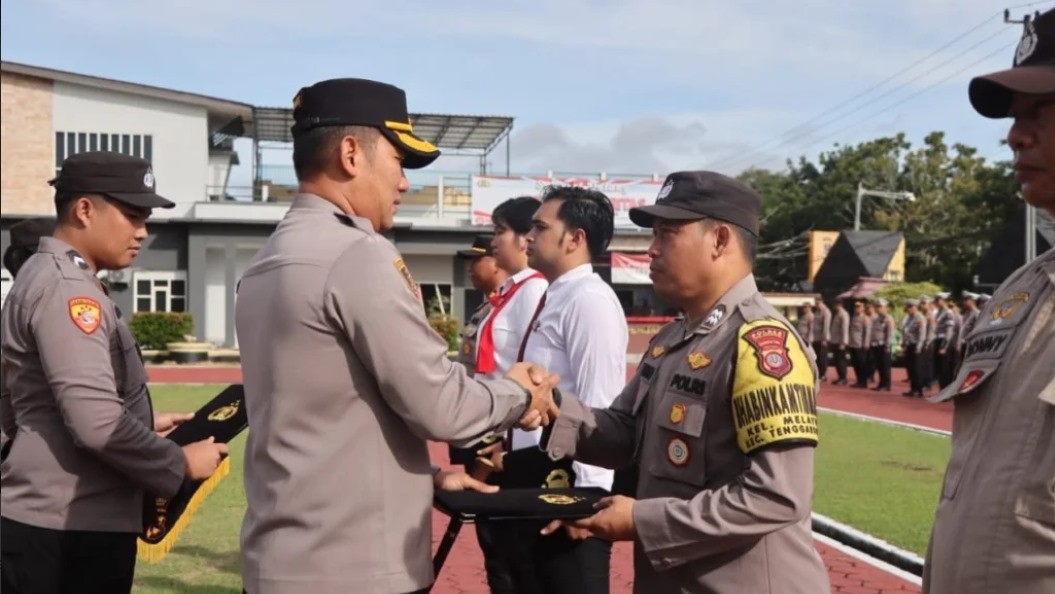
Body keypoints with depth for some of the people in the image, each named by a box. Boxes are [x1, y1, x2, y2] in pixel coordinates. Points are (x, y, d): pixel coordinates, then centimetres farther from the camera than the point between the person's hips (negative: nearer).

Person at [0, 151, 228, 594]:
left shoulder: (44, 278, 16)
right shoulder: (67, 287, -16)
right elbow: (97, 423, -25)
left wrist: (144, 425, 19)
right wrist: (181, 463, -11)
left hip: (55, 523, 10)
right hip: (68, 530, -10)